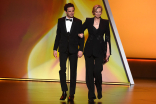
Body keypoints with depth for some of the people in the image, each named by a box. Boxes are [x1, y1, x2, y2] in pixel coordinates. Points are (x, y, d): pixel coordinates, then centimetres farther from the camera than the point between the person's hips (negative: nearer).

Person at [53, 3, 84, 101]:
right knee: (62, 70, -4)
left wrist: (81, 49, -7)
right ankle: (64, 92, 8)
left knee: (73, 71, 2)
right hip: (63, 49, 1)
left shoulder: (78, 22, 1)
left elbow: (81, 37, 1)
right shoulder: (60, 21, 5)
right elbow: (58, 35, 8)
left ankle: (72, 93, 8)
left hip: (73, 50, -1)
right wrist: (55, 49, 5)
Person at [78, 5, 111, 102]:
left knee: (97, 70, -12)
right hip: (89, 49, 1)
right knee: (90, 71, 0)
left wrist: (108, 51, -2)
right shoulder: (88, 21, 6)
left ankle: (99, 89, 18)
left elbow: (107, 37, 4)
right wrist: (80, 34, -11)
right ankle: (91, 94, 7)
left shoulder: (105, 22, 5)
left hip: (100, 49, -1)